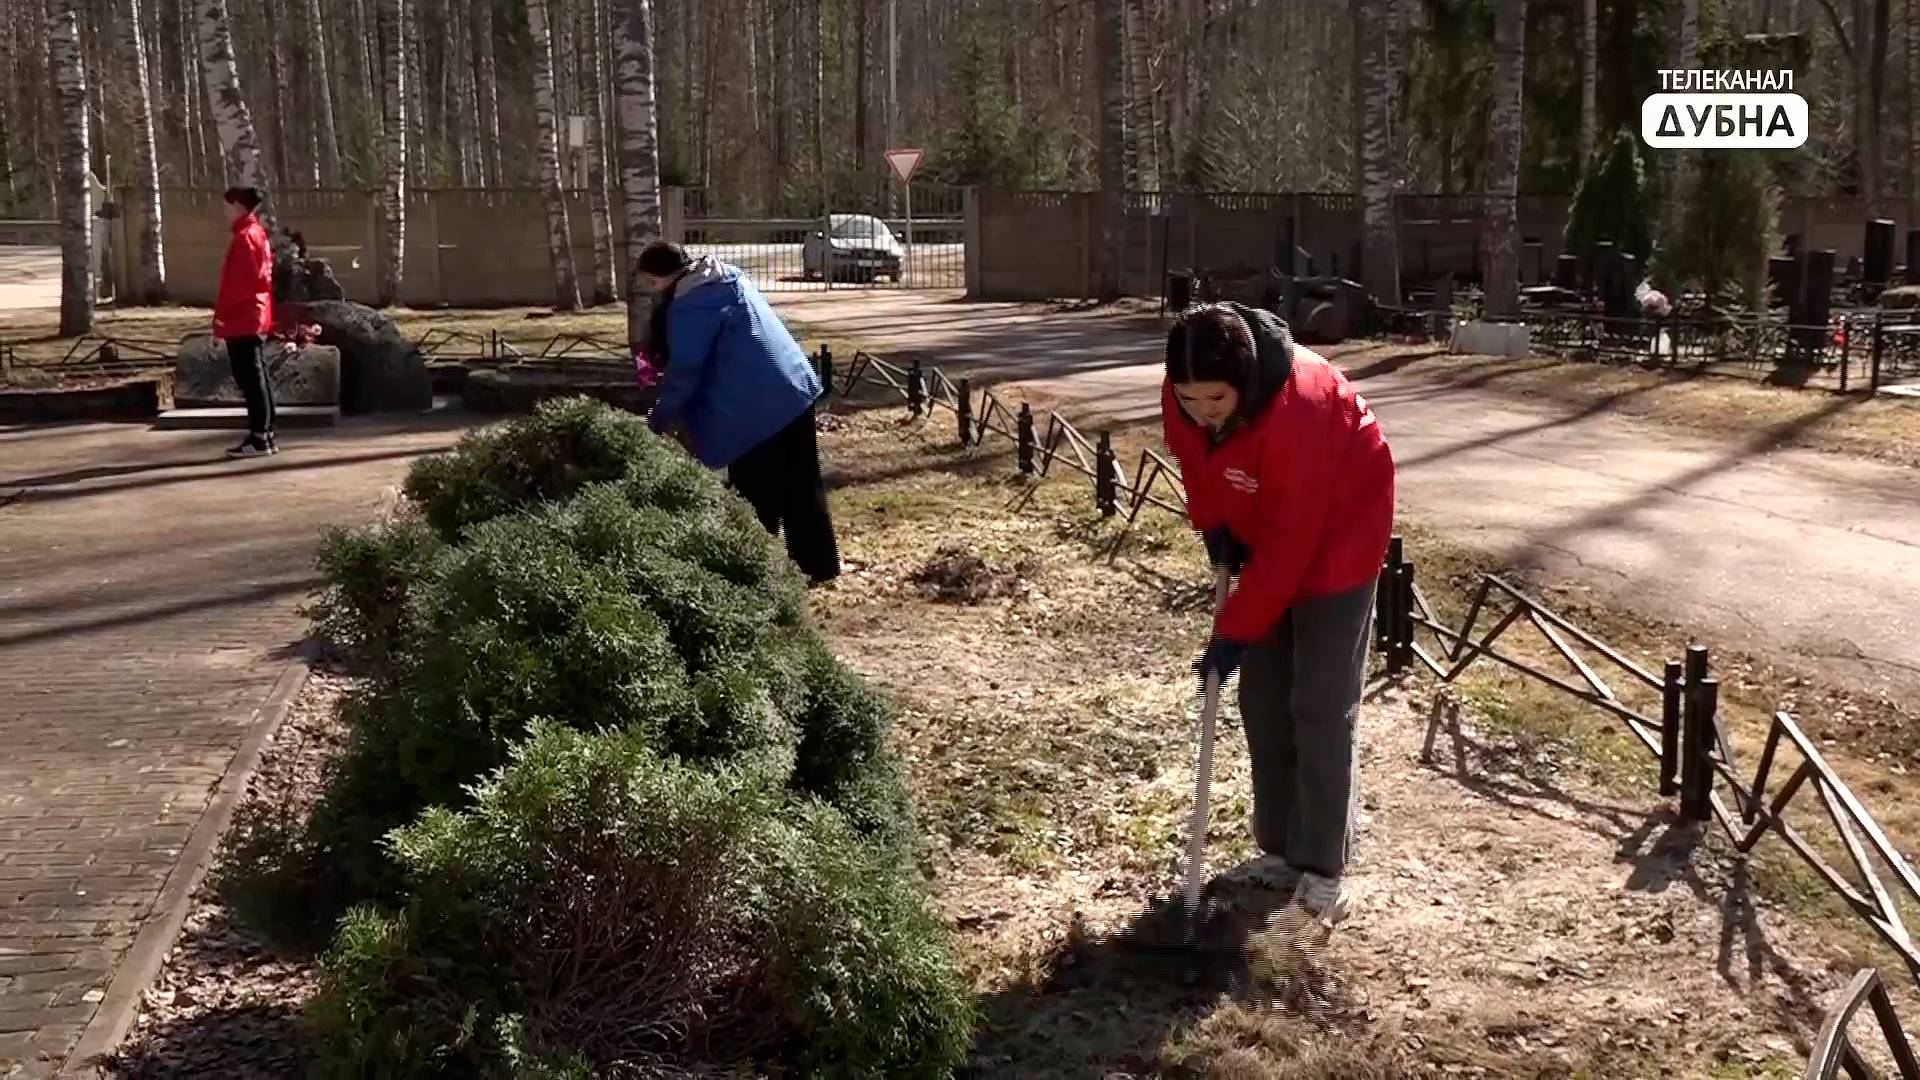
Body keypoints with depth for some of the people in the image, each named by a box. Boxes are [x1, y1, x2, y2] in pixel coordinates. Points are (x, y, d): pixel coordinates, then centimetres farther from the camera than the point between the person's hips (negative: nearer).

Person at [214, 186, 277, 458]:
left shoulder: (244, 237, -15)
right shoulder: (257, 233, 14)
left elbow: (239, 282, -21)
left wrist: (221, 314, -14)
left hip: (241, 319, -10)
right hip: (255, 317, 10)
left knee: (249, 378, -7)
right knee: (257, 376, 11)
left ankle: (258, 438, -5)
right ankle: (266, 434, 15)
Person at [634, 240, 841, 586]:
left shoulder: (689, 307, -13)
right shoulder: (728, 277, 16)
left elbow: (685, 370, -11)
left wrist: (659, 420, 2)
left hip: (756, 408, -9)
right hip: (795, 390, 9)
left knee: (756, 496, 2)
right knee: (802, 486, 14)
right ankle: (819, 564, 21)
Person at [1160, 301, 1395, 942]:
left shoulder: (1298, 409, -38)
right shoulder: (1184, 402, -18)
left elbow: (1287, 544, -32)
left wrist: (1234, 632, -28)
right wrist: (1214, 526, -8)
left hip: (1337, 537, -7)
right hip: (1266, 536, 7)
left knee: (1319, 709, -9)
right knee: (1263, 700, 8)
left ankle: (1323, 877, -1)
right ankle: (1279, 854, 20)